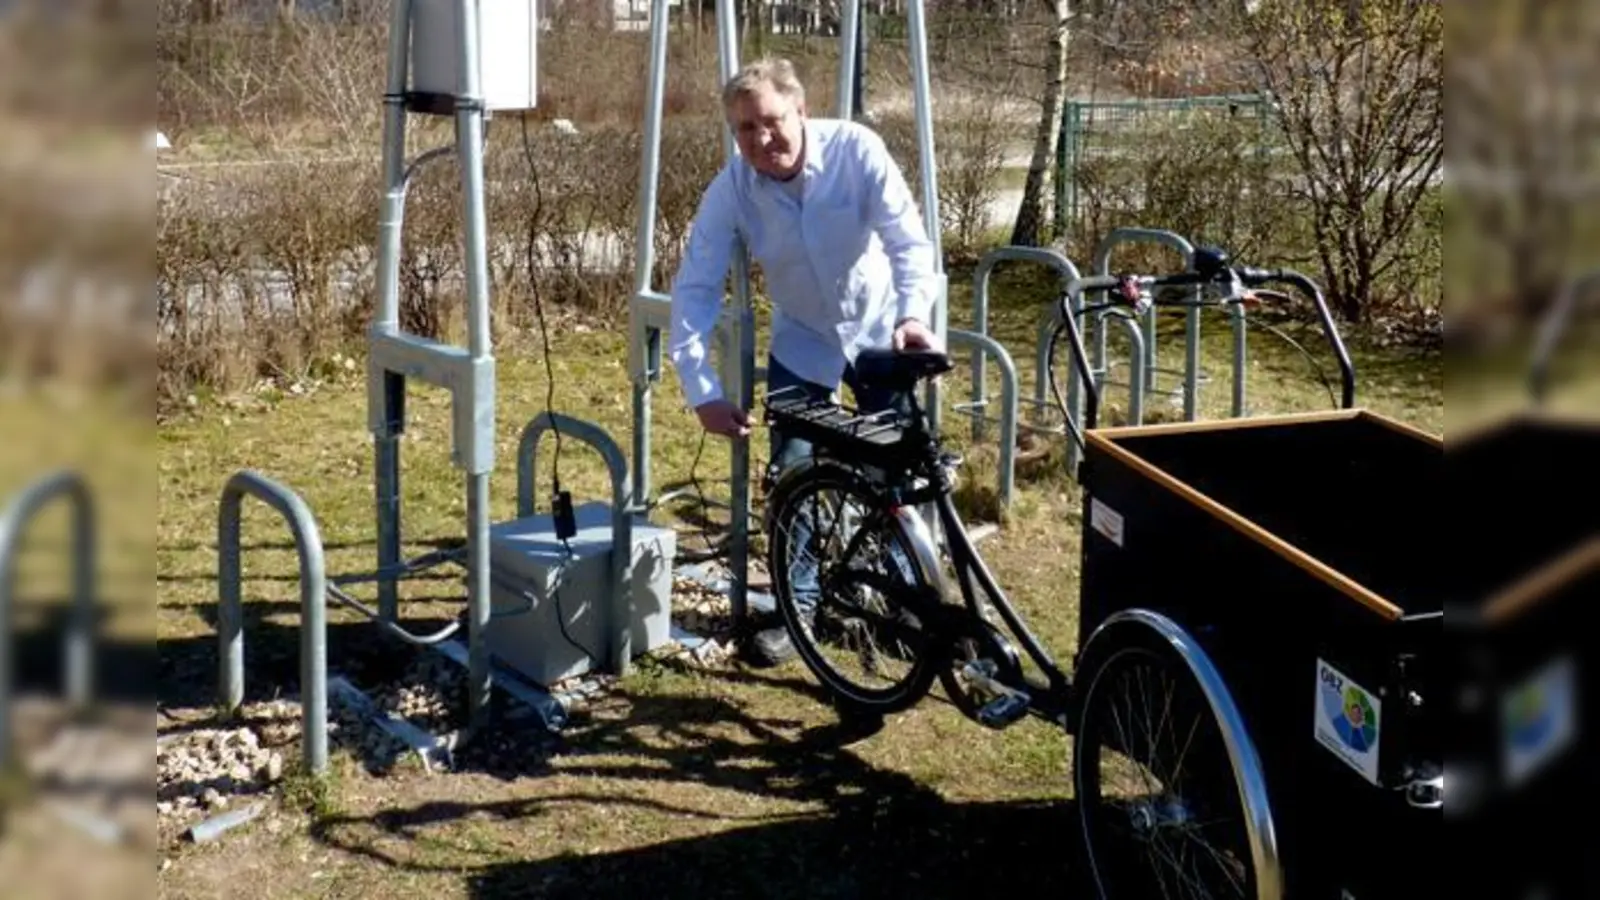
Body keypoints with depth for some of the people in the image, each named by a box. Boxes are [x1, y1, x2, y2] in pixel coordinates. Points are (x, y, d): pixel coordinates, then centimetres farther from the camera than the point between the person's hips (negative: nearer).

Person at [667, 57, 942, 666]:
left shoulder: (857, 150, -25)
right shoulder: (729, 191, -21)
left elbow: (908, 241, -28)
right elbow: (694, 289, -21)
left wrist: (913, 313, -47)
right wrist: (702, 391, -30)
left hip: (878, 331, -1)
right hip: (802, 343, 1)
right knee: (792, 473, -5)